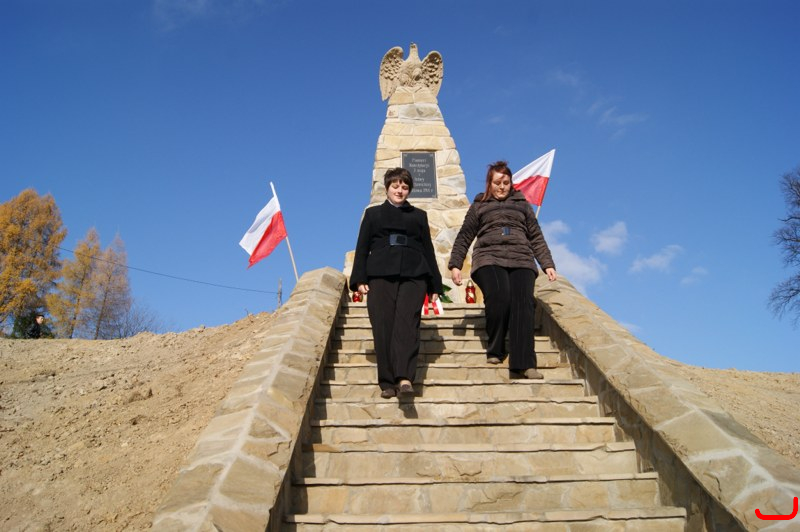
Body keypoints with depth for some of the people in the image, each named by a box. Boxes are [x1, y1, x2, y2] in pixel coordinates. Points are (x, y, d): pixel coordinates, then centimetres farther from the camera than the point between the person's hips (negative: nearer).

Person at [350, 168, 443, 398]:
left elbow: (428, 250, 19)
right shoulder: (373, 213, 20)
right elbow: (362, 247, 13)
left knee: (407, 323, -17)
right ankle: (387, 382, -6)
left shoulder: (418, 215, 22)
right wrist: (359, 279, 0)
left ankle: (404, 377, -28)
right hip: (380, 275, 0)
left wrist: (435, 285, 11)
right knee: (383, 327, -8)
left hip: (413, 276, 0)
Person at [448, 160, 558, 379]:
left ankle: (522, 364, -32)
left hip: (521, 260, 2)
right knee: (499, 295, -31)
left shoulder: (522, 204, 27)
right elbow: (463, 238, 19)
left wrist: (548, 264, 12)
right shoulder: (479, 206, 22)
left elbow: (536, 237, 23)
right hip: (489, 259, -1)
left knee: (523, 302, -24)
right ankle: (495, 351, -12)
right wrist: (455, 265, 7)